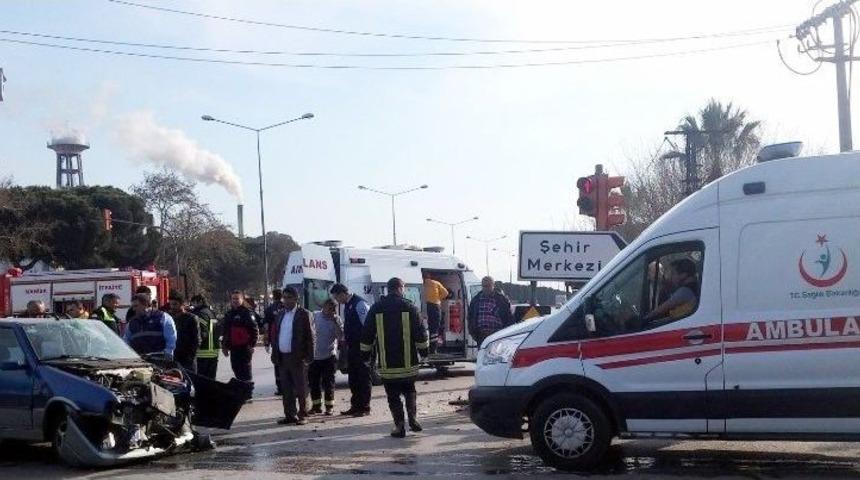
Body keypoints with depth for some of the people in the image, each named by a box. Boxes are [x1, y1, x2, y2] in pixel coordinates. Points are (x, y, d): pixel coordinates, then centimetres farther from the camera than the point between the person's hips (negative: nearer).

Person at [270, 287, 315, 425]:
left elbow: (310, 336, -7)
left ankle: (302, 415, 7)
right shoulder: (281, 315, 14)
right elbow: (275, 335, 16)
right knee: (286, 389, 9)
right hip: (283, 358, 6)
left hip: (298, 358, -6)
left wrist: (308, 356, -13)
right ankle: (290, 415, 16)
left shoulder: (304, 314, -5)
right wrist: (275, 354, 9)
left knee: (301, 389, 0)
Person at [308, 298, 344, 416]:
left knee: (328, 383, 3)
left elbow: (341, 336, -13)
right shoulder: (315, 316, -1)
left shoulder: (336, 319, -4)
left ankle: (329, 406, 15)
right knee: (313, 382, 9)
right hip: (314, 356, 2)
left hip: (329, 356, -2)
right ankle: (316, 405, 23)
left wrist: (335, 321, -21)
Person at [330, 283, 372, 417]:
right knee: (353, 378, 13)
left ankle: (364, 408, 6)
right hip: (352, 346, 9)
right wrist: (345, 338, 11)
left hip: (361, 347, -9)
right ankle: (355, 406, 21)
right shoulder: (347, 305, 12)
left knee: (363, 378, -1)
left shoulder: (360, 304, -16)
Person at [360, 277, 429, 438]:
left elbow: (367, 334, 6)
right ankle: (413, 417, 1)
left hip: (387, 363, 0)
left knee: (393, 395, 6)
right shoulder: (409, 307, -2)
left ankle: (399, 426, -1)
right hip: (408, 363, 0)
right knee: (409, 390, 18)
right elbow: (420, 332, -2)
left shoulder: (376, 308, 2)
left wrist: (365, 353, 16)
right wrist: (424, 349, 12)